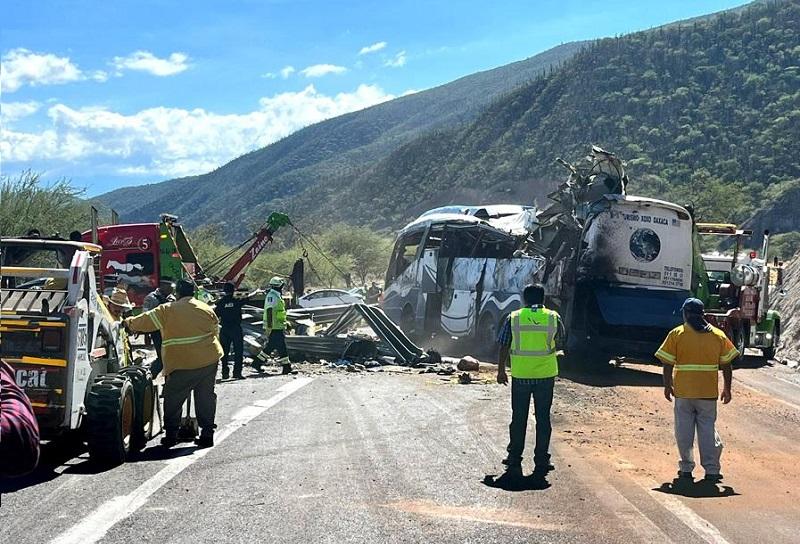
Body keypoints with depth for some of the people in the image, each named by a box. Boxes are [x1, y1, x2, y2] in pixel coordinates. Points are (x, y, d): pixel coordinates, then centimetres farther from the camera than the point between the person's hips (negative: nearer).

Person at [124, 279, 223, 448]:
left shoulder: (168, 310, -5)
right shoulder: (206, 309, 8)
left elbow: (145, 321, 1)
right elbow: (215, 331, 18)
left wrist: (129, 322, 19)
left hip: (183, 365, -4)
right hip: (209, 360, 4)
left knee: (172, 399, 9)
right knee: (206, 397, 11)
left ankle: (171, 434, 9)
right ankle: (207, 434, 10)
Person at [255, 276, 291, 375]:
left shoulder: (277, 296, 18)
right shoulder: (272, 296, -14)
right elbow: (269, 312, -20)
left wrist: (283, 326, 26)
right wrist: (269, 327, -24)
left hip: (278, 327, 10)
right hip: (274, 328, -10)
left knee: (271, 346, 13)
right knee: (281, 347, -7)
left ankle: (258, 362, 19)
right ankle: (286, 367, -4)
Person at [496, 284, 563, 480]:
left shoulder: (514, 318, -2)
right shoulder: (553, 317, -1)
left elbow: (504, 347, 1)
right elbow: (560, 336, 19)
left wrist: (501, 370, 12)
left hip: (520, 375, 0)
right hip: (546, 375, 0)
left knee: (519, 419, 9)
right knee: (543, 418, 7)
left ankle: (514, 461, 11)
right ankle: (541, 462, 8)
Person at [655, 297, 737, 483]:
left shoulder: (676, 334, -3)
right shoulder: (718, 335, 4)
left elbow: (667, 364, -4)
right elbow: (726, 365, 4)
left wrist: (667, 386, 7)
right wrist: (727, 389, 12)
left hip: (683, 391, -1)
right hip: (709, 391, 2)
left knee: (684, 431, 9)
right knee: (707, 429, 8)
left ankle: (686, 468, 13)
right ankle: (711, 469, 4)